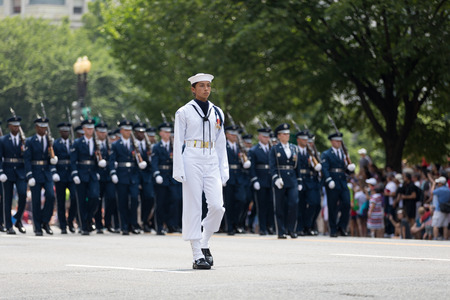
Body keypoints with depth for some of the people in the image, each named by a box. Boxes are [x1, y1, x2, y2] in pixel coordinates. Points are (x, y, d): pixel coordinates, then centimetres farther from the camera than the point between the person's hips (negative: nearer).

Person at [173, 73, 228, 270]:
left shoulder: (217, 113, 14)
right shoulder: (184, 112, 2)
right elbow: (178, 142, 0)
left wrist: (224, 171, 11)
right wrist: (179, 170, -9)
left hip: (212, 161, 4)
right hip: (192, 160, -4)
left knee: (217, 206, -8)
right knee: (193, 208, -4)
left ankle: (204, 244, 15)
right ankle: (198, 256, -2)